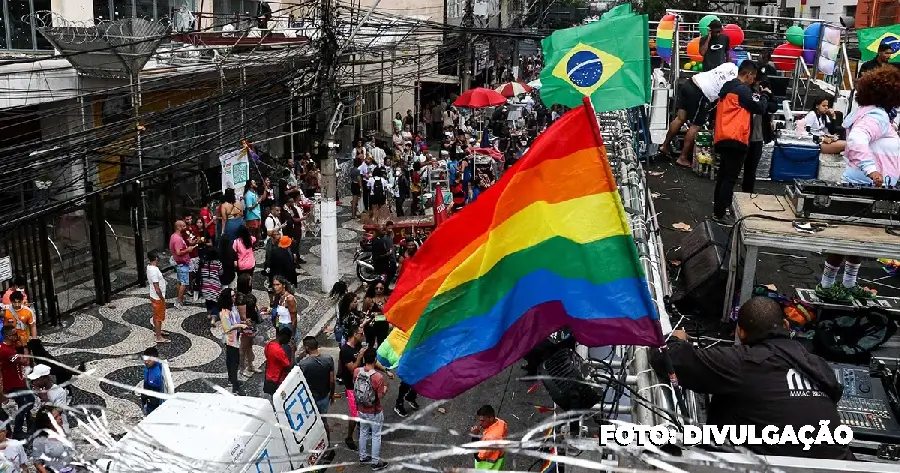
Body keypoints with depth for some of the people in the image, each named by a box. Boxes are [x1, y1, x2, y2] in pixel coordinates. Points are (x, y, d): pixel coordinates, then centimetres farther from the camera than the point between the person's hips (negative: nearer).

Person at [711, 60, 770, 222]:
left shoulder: (728, 87, 18)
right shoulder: (743, 89, -10)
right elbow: (760, 108, -7)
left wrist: (757, 96, 18)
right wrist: (765, 95, 10)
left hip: (723, 138, 9)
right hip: (735, 139, -9)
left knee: (724, 174, 17)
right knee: (730, 177, -8)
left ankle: (718, 206, 24)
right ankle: (719, 214, -10)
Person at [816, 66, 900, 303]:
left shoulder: (879, 114, 14)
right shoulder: (878, 115, -18)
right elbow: (856, 140, -35)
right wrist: (871, 169, -43)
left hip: (867, 189, 10)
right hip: (864, 188, -10)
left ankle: (849, 284, 30)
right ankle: (826, 286, 8)